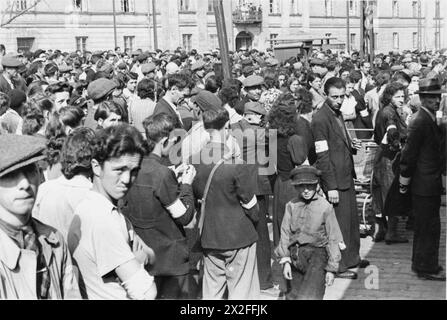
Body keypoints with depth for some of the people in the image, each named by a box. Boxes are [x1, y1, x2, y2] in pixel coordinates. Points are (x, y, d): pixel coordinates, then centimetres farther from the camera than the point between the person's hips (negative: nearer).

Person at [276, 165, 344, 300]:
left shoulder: (325, 207, -4)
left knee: (310, 296, -18)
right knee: (293, 296, 11)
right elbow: (285, 233, 7)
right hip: (295, 254, 4)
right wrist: (285, 260, 0)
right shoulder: (291, 206, 4)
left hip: (317, 253, -4)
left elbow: (333, 239, 0)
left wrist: (331, 269, -1)